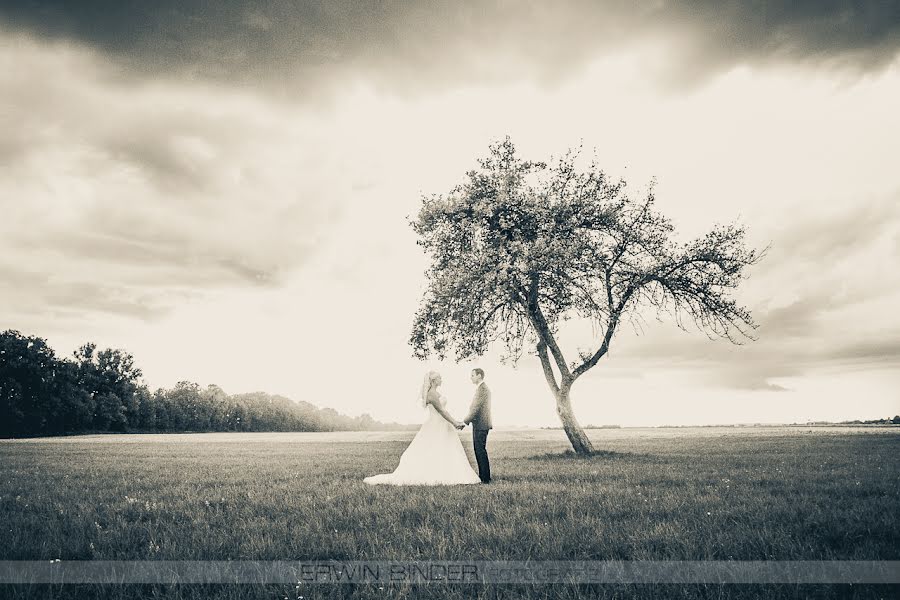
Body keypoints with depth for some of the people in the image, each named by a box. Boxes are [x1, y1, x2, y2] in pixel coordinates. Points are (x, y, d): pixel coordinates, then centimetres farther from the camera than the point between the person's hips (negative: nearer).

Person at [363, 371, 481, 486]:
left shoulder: (435, 393, 13)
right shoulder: (432, 394, -17)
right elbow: (441, 411, -18)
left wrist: (454, 422, 17)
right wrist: (455, 423, -14)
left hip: (441, 427, 10)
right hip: (436, 428, -10)